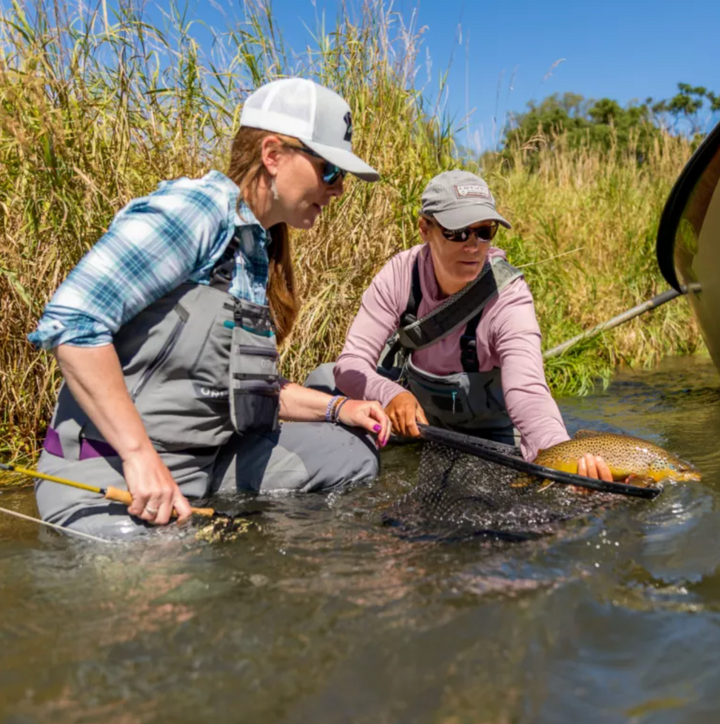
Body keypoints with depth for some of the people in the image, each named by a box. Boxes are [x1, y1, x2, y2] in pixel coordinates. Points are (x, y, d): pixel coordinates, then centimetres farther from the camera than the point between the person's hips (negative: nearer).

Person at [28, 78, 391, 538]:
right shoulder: (194, 208, -15)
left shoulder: (260, 248, 12)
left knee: (354, 450, 5)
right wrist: (140, 455, -25)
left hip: (209, 462, 8)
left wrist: (337, 407, 7)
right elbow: (72, 320, -23)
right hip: (111, 472, -8)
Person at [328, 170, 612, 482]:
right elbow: (352, 362, -21)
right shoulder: (401, 273, -19)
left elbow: (528, 393, -39)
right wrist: (391, 395, -43)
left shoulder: (509, 297, -26)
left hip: (484, 434, -3)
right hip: (410, 422, 3)